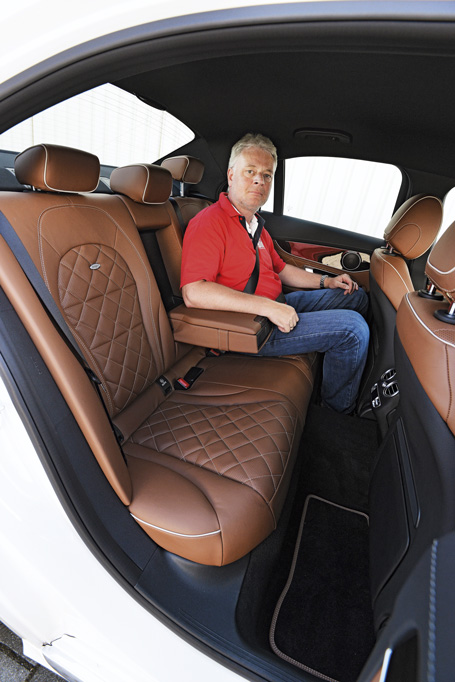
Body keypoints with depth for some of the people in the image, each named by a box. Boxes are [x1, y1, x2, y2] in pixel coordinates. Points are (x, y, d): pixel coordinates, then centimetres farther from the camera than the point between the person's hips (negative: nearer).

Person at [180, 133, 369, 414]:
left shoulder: (255, 224, 14)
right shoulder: (209, 222, -16)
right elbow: (194, 293, -30)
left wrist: (325, 281, 13)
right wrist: (267, 307, -29)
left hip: (277, 305, 10)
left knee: (357, 297, 17)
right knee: (352, 328, -17)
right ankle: (336, 413, 7)